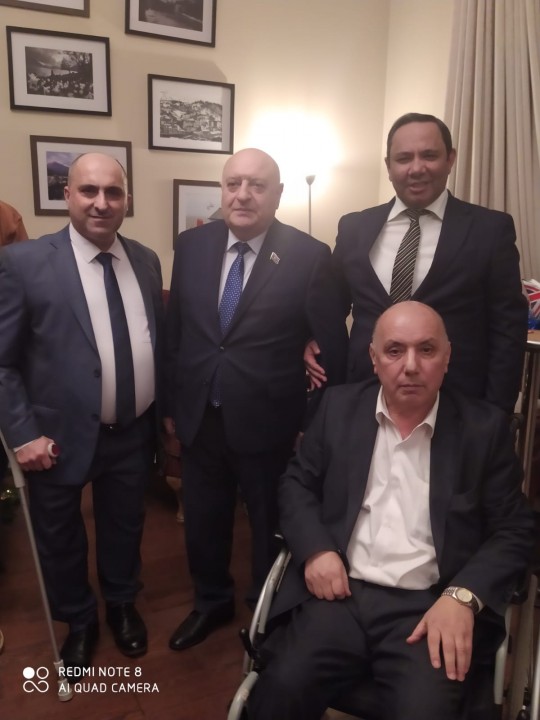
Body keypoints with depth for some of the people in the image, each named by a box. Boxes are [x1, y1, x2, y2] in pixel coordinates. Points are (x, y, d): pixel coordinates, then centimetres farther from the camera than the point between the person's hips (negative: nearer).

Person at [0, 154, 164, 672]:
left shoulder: (146, 260, 1)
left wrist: (163, 411, 9)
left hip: (133, 433, 4)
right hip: (61, 436, -3)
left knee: (125, 528, 23)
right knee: (60, 539, 18)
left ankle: (122, 604, 50)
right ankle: (78, 620, 46)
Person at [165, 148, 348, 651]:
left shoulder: (309, 256, -12)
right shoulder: (192, 245, -1)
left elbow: (334, 346, -7)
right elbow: (174, 327, 6)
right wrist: (170, 402, 8)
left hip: (267, 421, -3)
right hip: (198, 417, 4)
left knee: (271, 525, 19)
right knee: (202, 520, 21)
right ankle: (211, 601, 49)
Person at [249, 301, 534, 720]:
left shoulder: (485, 427, 1)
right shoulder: (340, 407, 5)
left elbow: (514, 530, 3)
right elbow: (297, 483, 11)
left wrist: (463, 597, -13)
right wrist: (316, 549, -7)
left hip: (430, 606, 0)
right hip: (340, 594, 1)